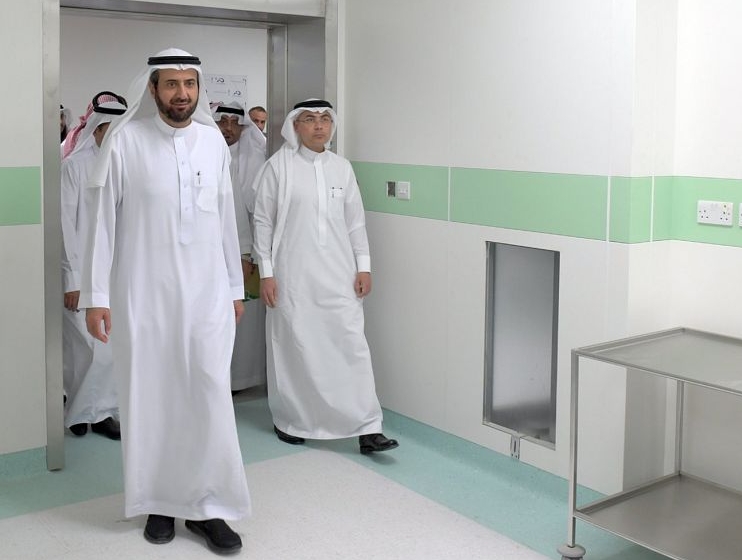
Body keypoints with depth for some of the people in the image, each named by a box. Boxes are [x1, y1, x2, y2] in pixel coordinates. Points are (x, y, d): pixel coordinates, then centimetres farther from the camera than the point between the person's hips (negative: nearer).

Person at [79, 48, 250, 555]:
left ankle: (207, 505, 13)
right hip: (142, 294, -2)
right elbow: (104, 220, -3)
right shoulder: (125, 140, -4)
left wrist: (235, 287, 12)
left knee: (211, 397, 0)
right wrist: (96, 295, -5)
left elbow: (226, 218, 10)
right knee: (149, 398, 7)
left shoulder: (214, 140, 5)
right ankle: (160, 501, 23)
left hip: (206, 293, 2)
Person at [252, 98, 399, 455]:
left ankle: (367, 429, 1)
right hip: (293, 276, -2)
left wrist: (363, 266, 7)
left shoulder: (342, 167, 9)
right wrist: (265, 272, -4)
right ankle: (289, 421, 26)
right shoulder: (279, 166, -2)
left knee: (353, 346, -3)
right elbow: (263, 221, -1)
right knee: (293, 347, 6)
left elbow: (355, 221, 12)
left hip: (338, 276, 3)